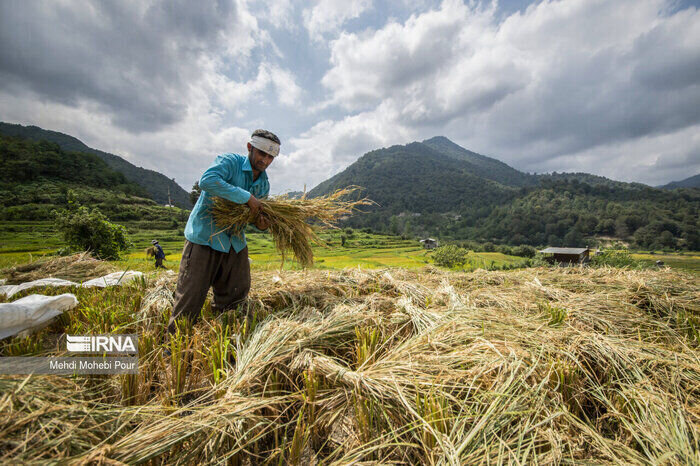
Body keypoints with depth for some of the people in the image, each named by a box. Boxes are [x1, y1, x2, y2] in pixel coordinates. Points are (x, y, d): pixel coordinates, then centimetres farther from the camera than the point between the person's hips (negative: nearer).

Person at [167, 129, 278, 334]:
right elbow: (206, 181, -32)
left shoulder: (264, 183, 8)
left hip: (235, 243, 7)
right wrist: (247, 197, -31)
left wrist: (261, 223, -7)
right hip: (205, 237, -6)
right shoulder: (230, 162, -12)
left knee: (237, 293, 13)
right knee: (191, 297, 0)